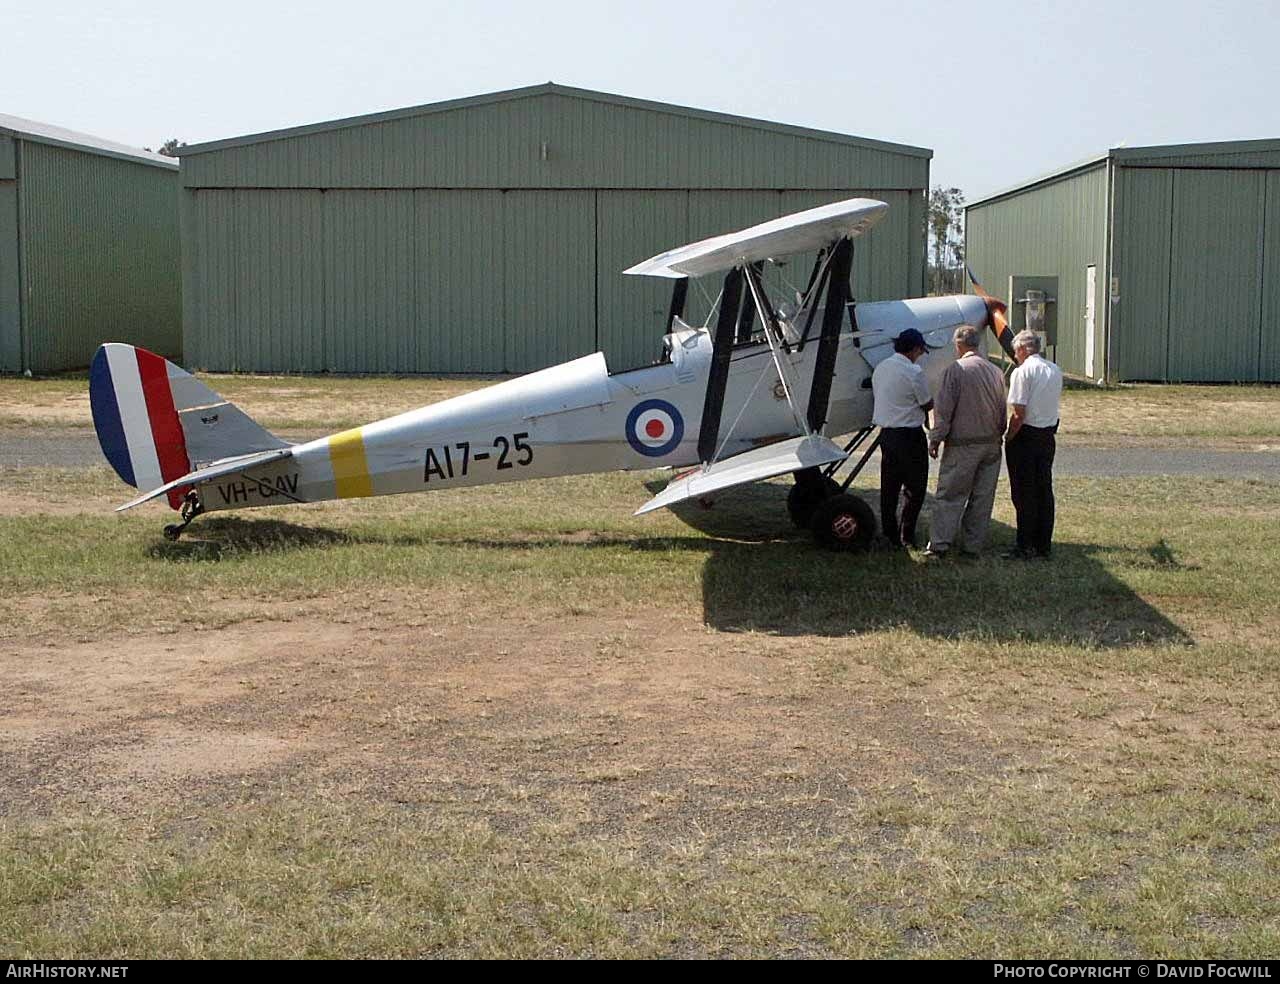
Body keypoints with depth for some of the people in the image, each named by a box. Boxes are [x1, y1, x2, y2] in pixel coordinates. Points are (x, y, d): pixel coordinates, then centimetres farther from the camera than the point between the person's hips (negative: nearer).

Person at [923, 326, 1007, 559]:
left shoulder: (956, 369, -10)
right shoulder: (996, 372, 8)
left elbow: (943, 410, -11)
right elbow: (1003, 410, 13)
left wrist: (935, 439, -4)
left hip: (962, 445, -5)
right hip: (991, 444, 5)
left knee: (949, 496, -1)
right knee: (982, 497, 8)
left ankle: (940, 544, -4)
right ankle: (974, 546, 12)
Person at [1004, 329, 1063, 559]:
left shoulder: (1022, 372, -14)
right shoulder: (1055, 371, 8)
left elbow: (1018, 414, -17)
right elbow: (1054, 404, 11)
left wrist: (1008, 438, -9)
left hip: (1026, 436, -7)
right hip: (1049, 435, 7)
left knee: (1024, 493, 0)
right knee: (1044, 489, 12)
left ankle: (1025, 546, 2)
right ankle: (1044, 544, 18)